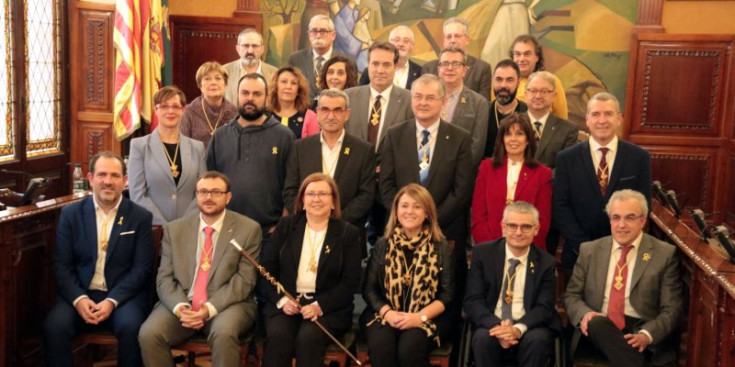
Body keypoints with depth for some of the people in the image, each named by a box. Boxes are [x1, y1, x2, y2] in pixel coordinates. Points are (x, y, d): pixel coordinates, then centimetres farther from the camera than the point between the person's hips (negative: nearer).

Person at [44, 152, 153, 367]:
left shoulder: (141, 217, 1)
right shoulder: (70, 214, 6)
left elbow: (142, 268, -3)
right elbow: (61, 265, 3)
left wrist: (112, 300, -17)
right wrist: (78, 298, -15)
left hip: (123, 295, -1)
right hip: (79, 293, 2)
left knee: (131, 328, -31)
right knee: (54, 327, -26)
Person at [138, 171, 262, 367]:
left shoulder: (248, 229, 1)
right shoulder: (174, 229, 10)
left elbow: (244, 279, -6)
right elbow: (165, 278, 5)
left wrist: (210, 308, -19)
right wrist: (180, 307, -16)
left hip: (226, 304, -2)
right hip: (181, 304, 3)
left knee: (224, 332, -34)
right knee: (149, 334, -23)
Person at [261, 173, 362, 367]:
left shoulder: (349, 233, 3)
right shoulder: (285, 225, 10)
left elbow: (350, 283, -2)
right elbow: (267, 269, 8)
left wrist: (320, 306, -16)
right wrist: (281, 299, -10)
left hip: (329, 308, -2)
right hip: (286, 303, 2)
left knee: (308, 338, -32)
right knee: (277, 337, -29)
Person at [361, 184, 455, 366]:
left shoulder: (441, 247, 5)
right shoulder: (382, 245, 10)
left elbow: (447, 294, 1)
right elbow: (369, 289, 7)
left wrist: (420, 317, -14)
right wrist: (388, 313, -12)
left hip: (428, 317, -1)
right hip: (385, 315, 1)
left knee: (409, 348, -31)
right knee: (380, 348, -30)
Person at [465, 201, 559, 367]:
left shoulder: (547, 262, 3)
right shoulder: (483, 253, 2)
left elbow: (545, 307, -3)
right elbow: (472, 300, -4)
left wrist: (518, 329, -24)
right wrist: (496, 326, -23)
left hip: (529, 327, 1)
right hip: (491, 324, 0)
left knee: (538, 339, -31)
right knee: (483, 337, -32)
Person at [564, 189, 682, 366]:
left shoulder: (665, 254, 5)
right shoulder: (589, 250, 13)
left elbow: (671, 310, 2)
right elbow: (571, 295, 16)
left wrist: (647, 334, -19)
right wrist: (584, 314, -9)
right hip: (598, 329, 4)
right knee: (596, 322, -34)